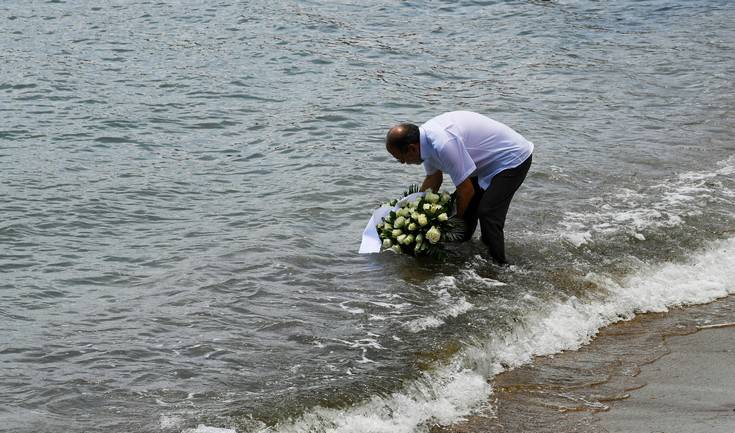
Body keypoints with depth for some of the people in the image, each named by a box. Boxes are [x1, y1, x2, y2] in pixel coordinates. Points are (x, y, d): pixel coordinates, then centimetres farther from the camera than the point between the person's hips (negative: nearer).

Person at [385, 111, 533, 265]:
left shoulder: (443, 144, -34)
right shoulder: (427, 137, -4)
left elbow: (467, 190, -24)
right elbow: (433, 178, 15)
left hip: (513, 159, -10)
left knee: (488, 215, -18)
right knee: (466, 207, 12)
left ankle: (499, 267, -8)